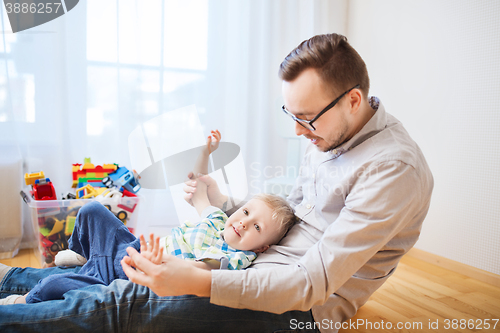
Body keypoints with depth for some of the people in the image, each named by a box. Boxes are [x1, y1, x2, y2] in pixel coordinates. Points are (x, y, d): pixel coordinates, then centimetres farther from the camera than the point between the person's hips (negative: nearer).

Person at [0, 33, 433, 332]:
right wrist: (217, 199, 1)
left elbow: (315, 282, -27)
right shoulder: (326, 135, 6)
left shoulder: (395, 168, -22)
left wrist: (198, 282, -34)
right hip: (260, 269, 8)